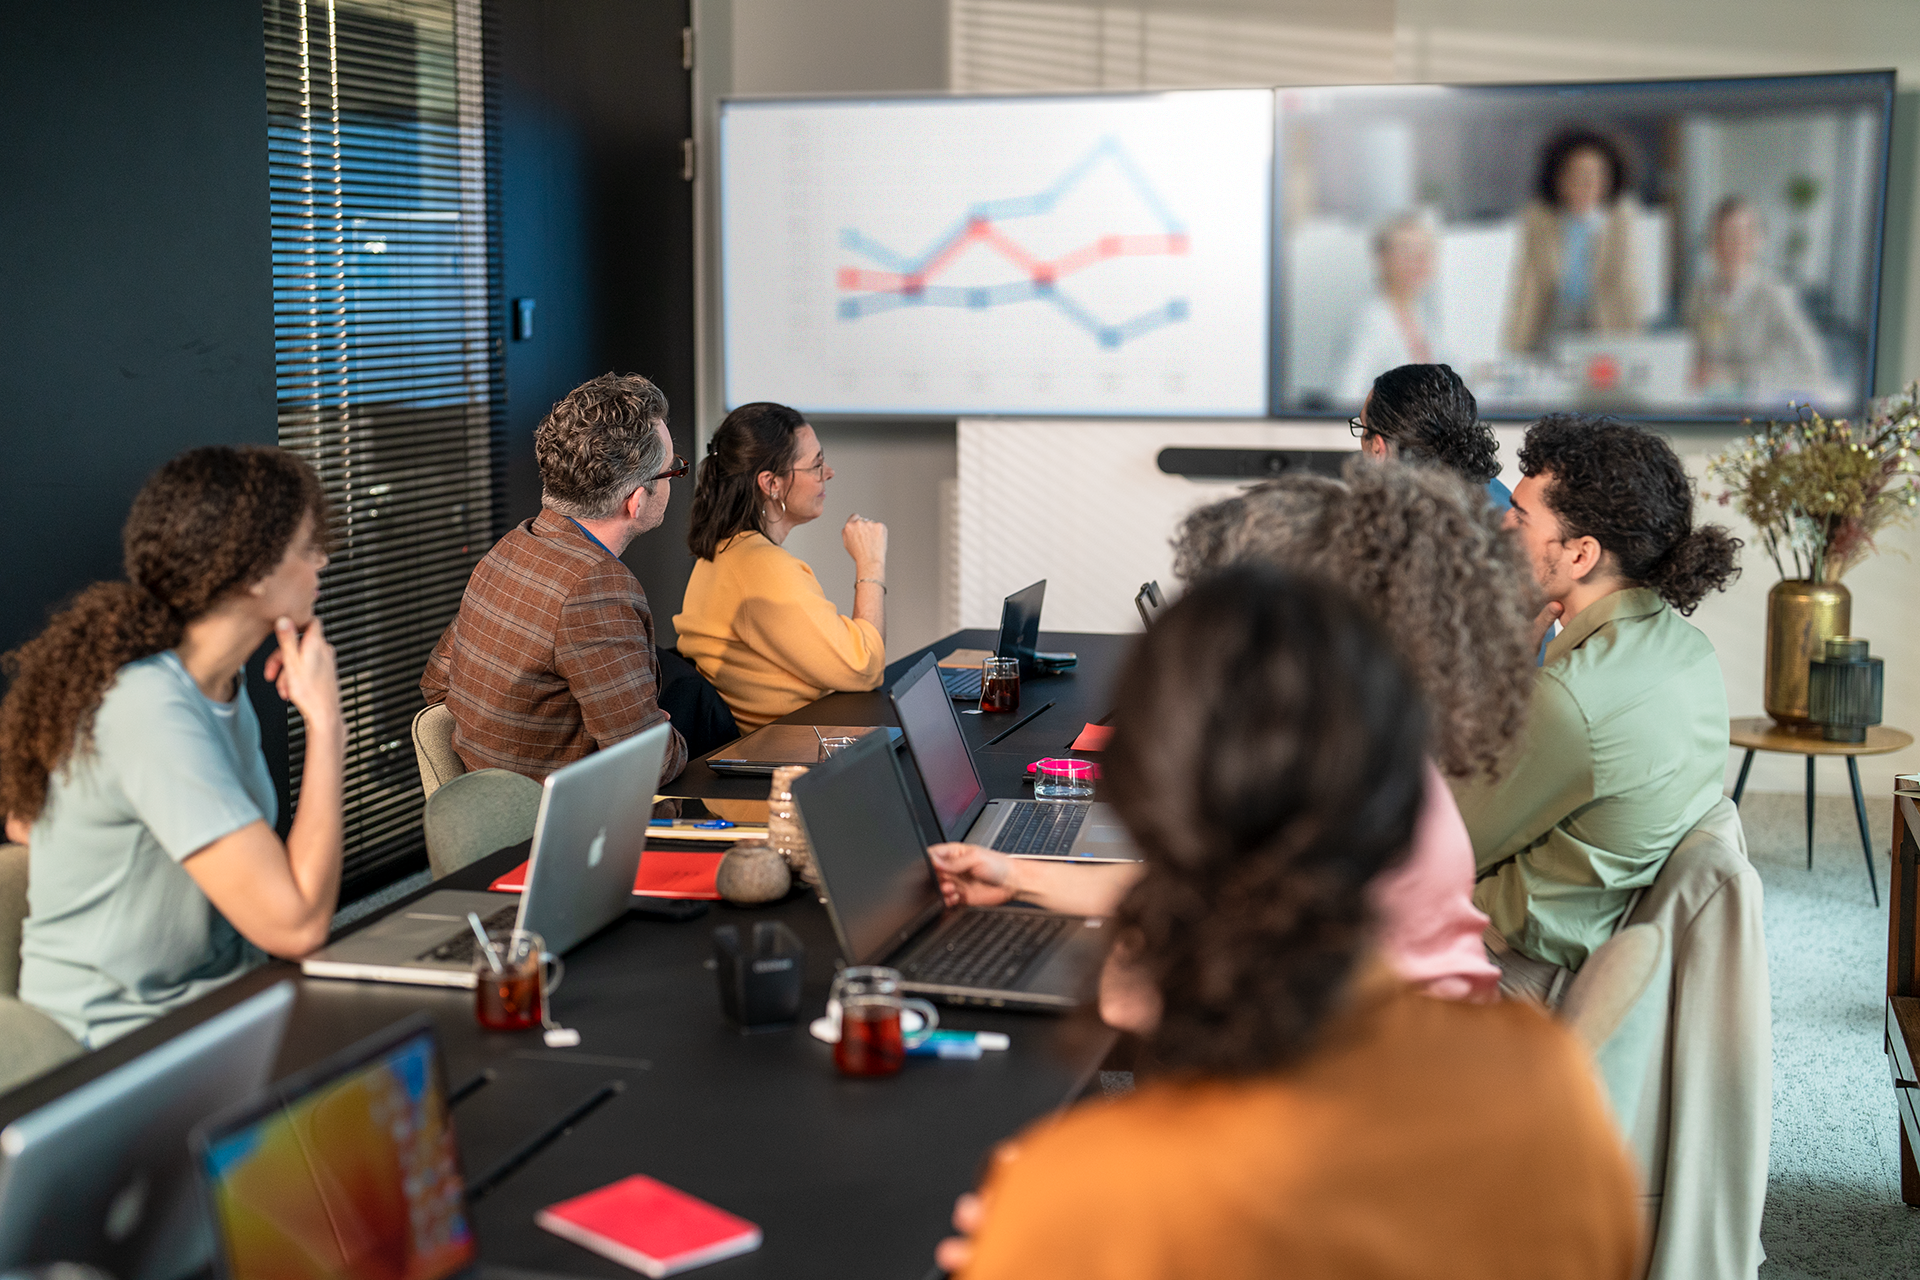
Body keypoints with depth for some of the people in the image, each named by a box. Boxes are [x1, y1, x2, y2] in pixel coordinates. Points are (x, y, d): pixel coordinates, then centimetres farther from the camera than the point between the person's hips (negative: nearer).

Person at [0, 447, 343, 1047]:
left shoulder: (222, 684, 6)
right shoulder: (154, 711, -23)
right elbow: (296, 925, -28)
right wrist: (325, 723, -20)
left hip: (216, 1009, 9)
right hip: (127, 1049, -9)